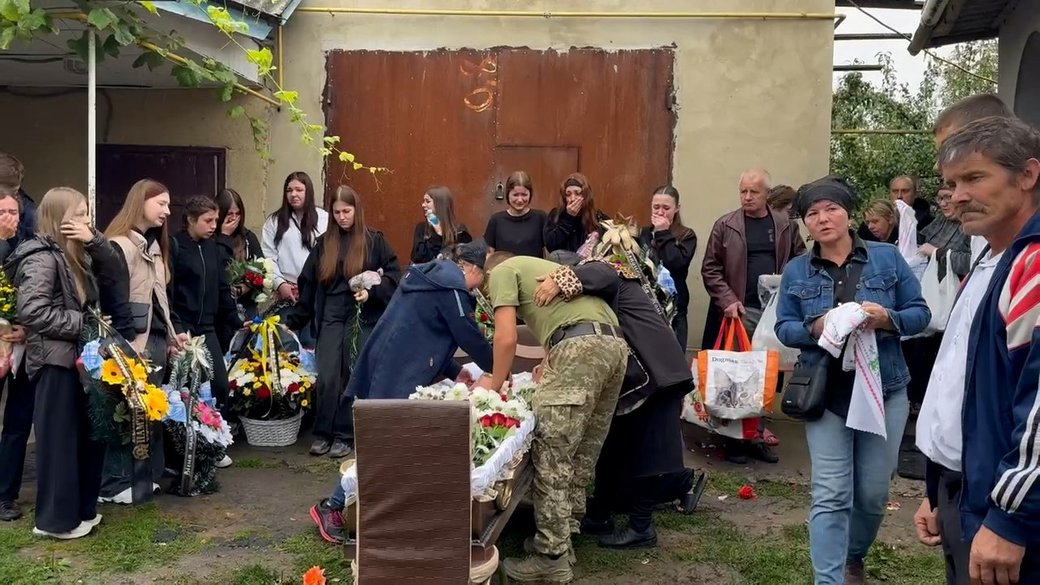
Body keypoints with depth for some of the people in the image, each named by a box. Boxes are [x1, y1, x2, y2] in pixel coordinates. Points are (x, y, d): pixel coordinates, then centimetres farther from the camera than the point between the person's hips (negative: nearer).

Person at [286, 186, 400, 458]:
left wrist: (371, 293, -17)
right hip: (331, 318, 2)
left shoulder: (375, 241, 2)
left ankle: (345, 435, 12)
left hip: (363, 319, -2)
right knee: (326, 377, -3)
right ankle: (323, 433, 12)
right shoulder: (324, 243, 10)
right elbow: (308, 284, 11)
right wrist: (293, 320, 9)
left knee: (354, 377, 1)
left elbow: (394, 275, -2)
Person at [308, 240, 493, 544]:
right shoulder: (450, 287, -10)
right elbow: (471, 337, -8)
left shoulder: (430, 277, 20)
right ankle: (331, 507, 3)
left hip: (388, 369, 10)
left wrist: (455, 372, 21)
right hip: (395, 377, -10)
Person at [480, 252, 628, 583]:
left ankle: (552, 558, -2)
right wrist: (547, 374, 44)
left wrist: (494, 384, 16)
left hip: (581, 346, -9)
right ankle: (564, 535, 23)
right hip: (615, 344, 9)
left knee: (552, 454, -5)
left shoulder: (502, 271, 13)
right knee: (583, 452, 14)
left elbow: (506, 338, 2)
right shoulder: (540, 267, 37)